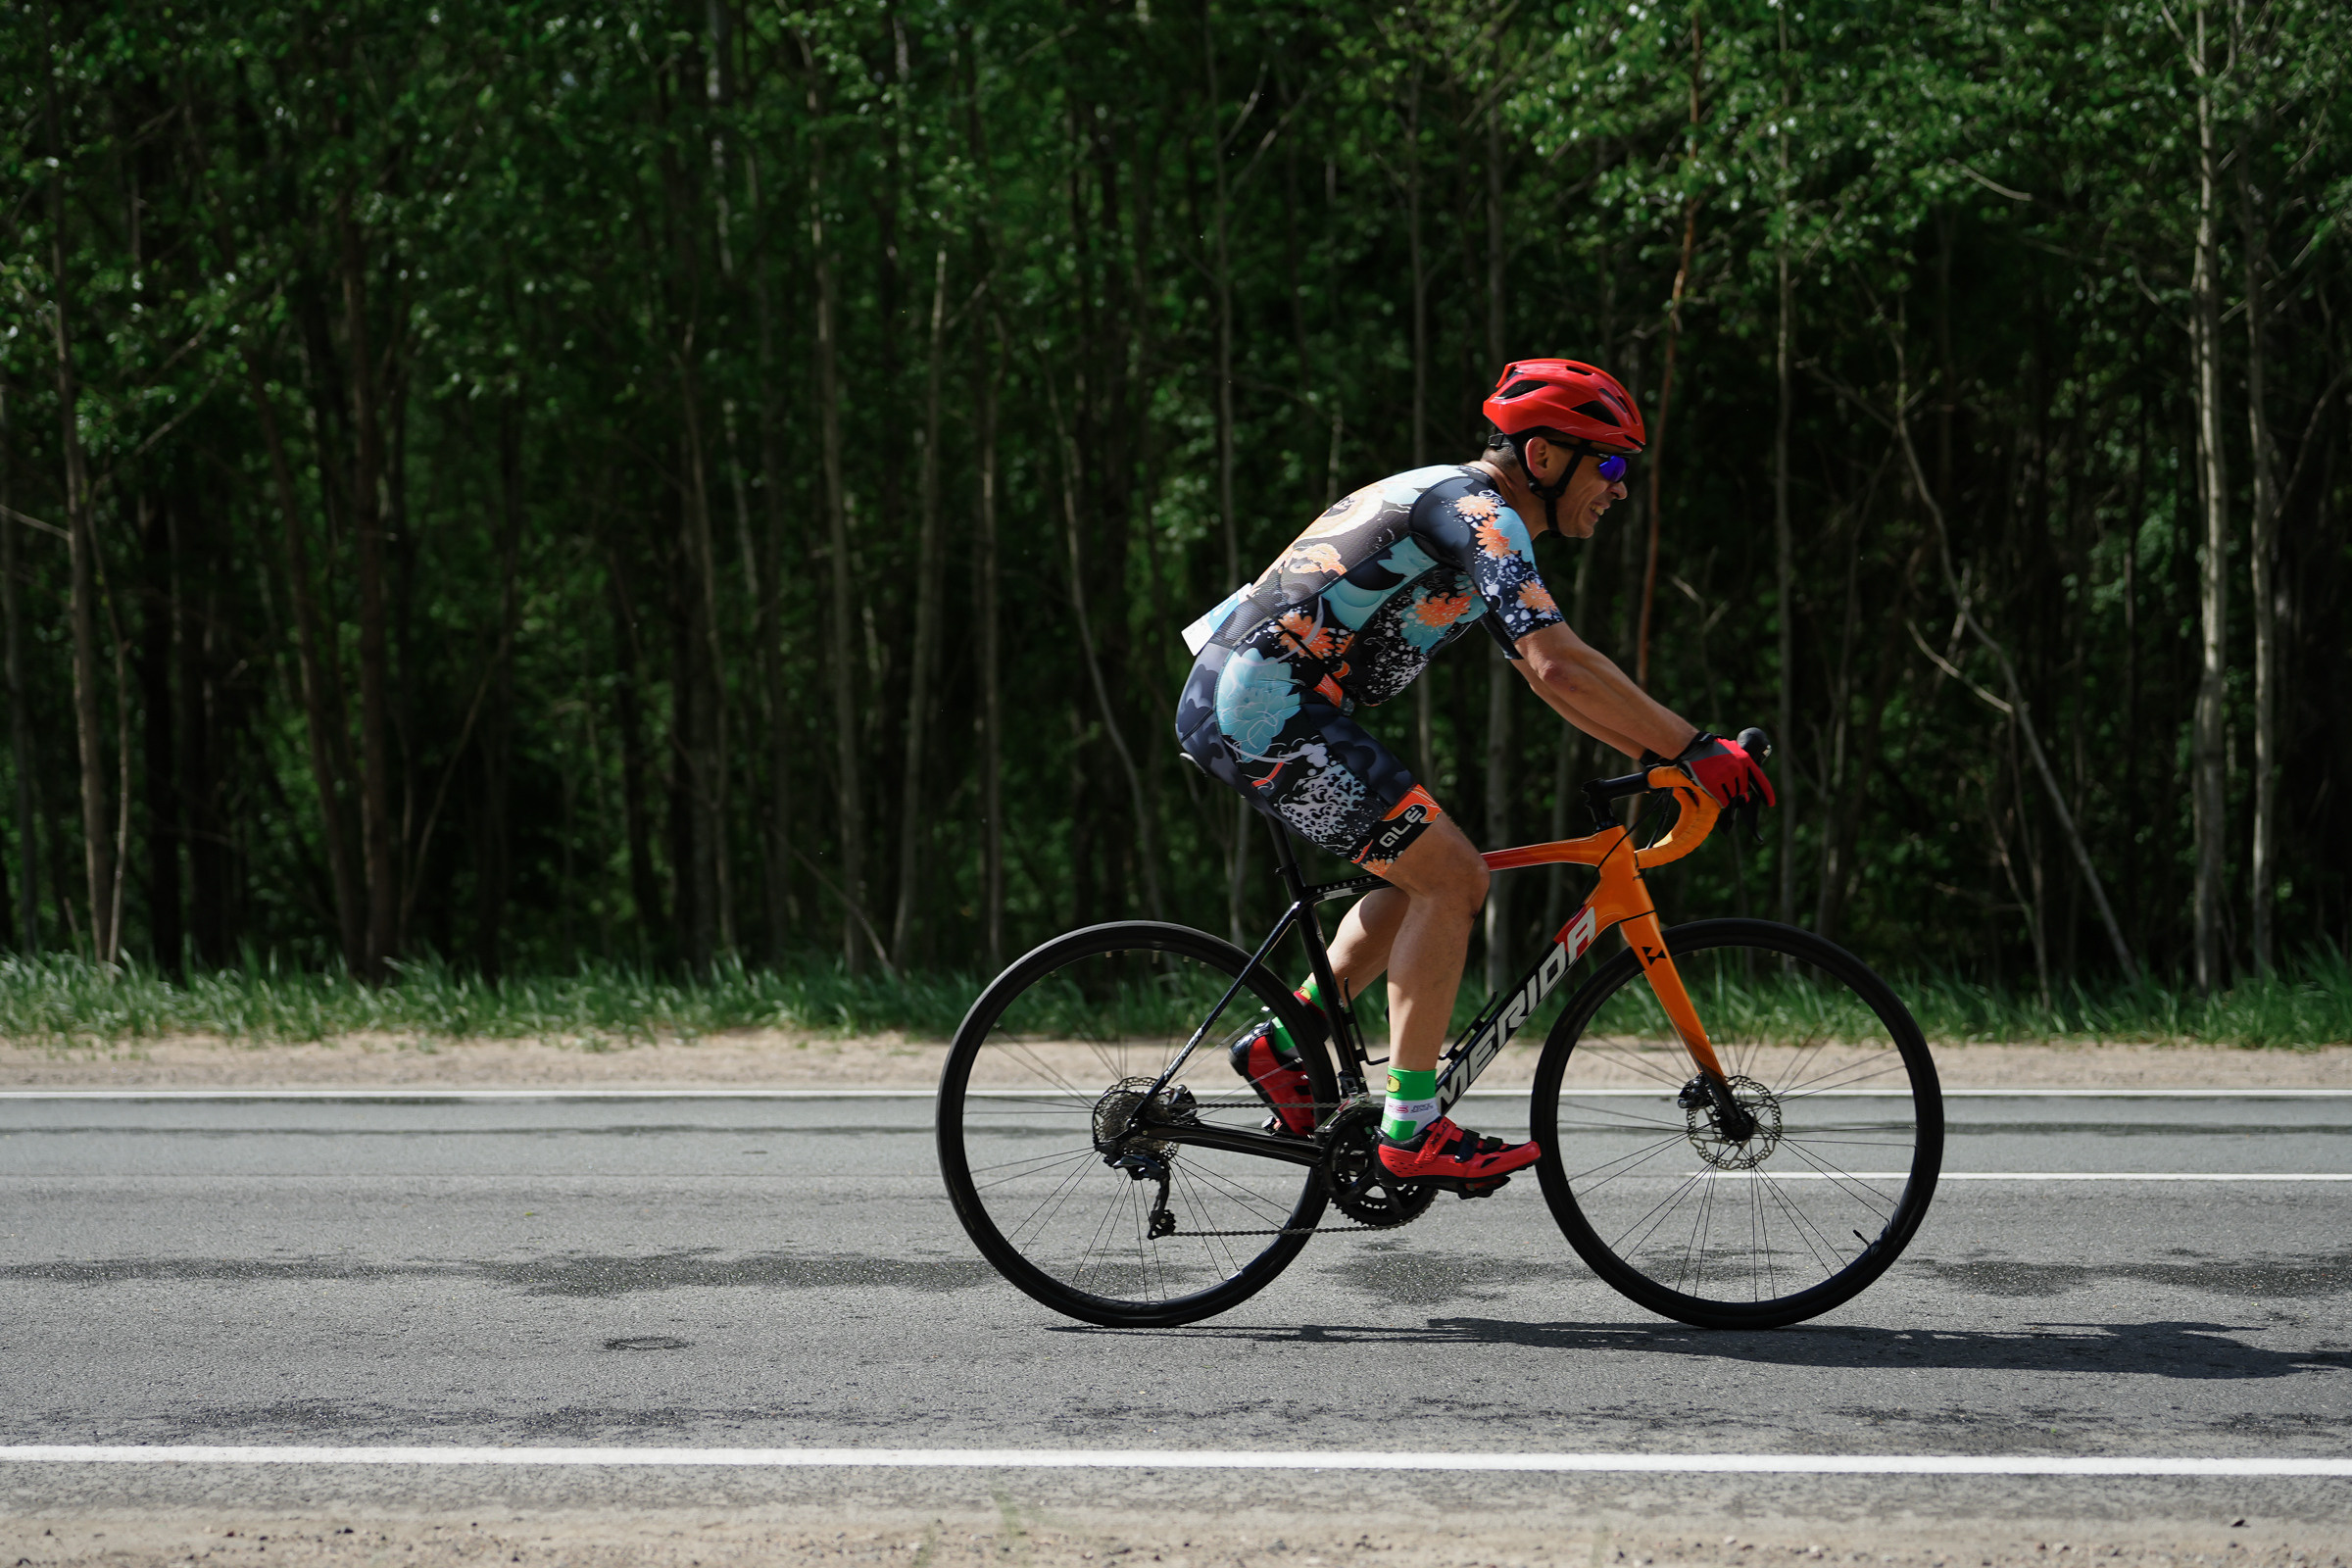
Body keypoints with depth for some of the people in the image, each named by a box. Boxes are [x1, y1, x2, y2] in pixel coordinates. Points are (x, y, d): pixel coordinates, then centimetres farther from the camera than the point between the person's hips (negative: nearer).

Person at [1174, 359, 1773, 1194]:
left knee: (1437, 879, 14)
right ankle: (1412, 1132, -9)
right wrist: (1694, 748, -19)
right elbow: (1559, 666, -24)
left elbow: (1550, 670, 23)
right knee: (1448, 876, -11)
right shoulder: (1479, 513, -13)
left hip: (1232, 702, 10)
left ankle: (1282, 1045, 18)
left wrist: (1661, 754, 14)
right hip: (1266, 709, -10)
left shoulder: (1472, 515, 19)